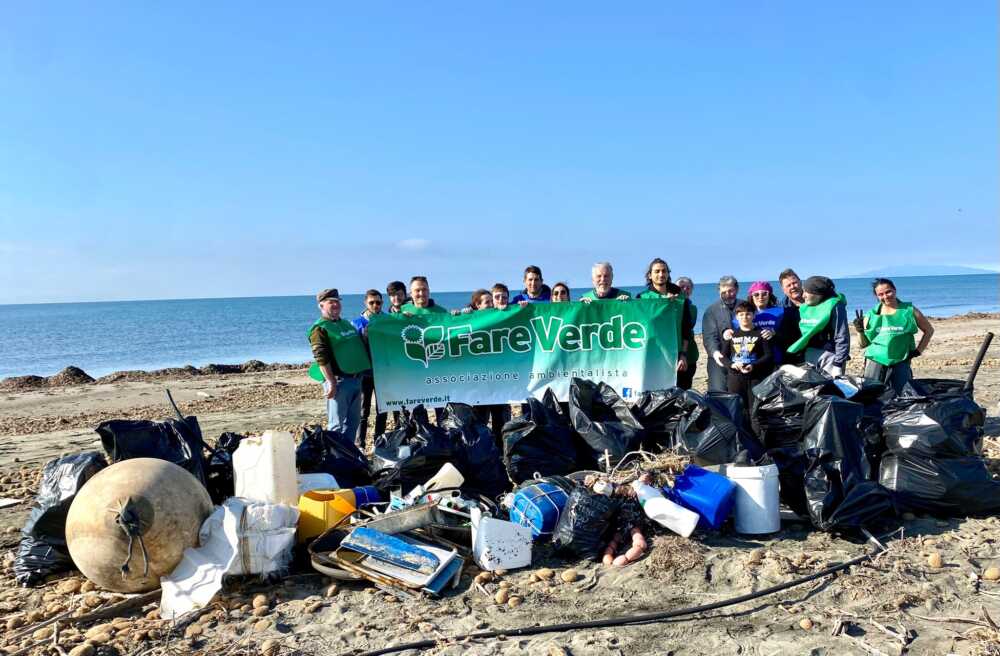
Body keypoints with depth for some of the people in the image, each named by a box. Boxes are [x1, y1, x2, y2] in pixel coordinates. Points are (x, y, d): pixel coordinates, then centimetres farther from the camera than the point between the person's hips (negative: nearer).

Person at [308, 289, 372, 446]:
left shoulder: (346, 324, 19)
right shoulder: (320, 329, -7)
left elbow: (359, 347, 26)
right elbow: (322, 359, -15)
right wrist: (331, 383, -21)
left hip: (356, 378, 8)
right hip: (338, 380, -8)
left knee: (353, 421, 13)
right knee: (337, 424, -5)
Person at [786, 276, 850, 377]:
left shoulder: (833, 306, -11)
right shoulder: (804, 307, 8)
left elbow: (842, 338, -13)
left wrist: (838, 365, -16)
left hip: (828, 357, -7)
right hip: (809, 356, 7)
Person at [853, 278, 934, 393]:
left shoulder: (909, 311, 5)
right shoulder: (871, 315, 8)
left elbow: (929, 330, 17)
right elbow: (864, 344, 13)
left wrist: (918, 350, 8)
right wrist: (860, 331, -5)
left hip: (900, 362, -1)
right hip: (875, 361, 1)